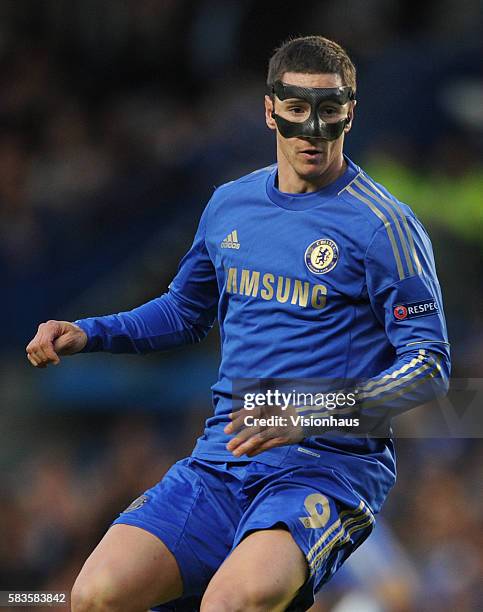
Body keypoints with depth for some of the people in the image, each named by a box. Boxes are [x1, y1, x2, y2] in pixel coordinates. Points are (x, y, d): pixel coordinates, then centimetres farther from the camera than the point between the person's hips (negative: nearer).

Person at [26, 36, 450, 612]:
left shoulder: (381, 223, -4)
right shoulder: (230, 204, 14)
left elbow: (430, 364, -6)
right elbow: (186, 310, 31)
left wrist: (309, 418, -19)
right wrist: (86, 334, 15)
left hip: (332, 462, -5)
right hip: (223, 454, 6)